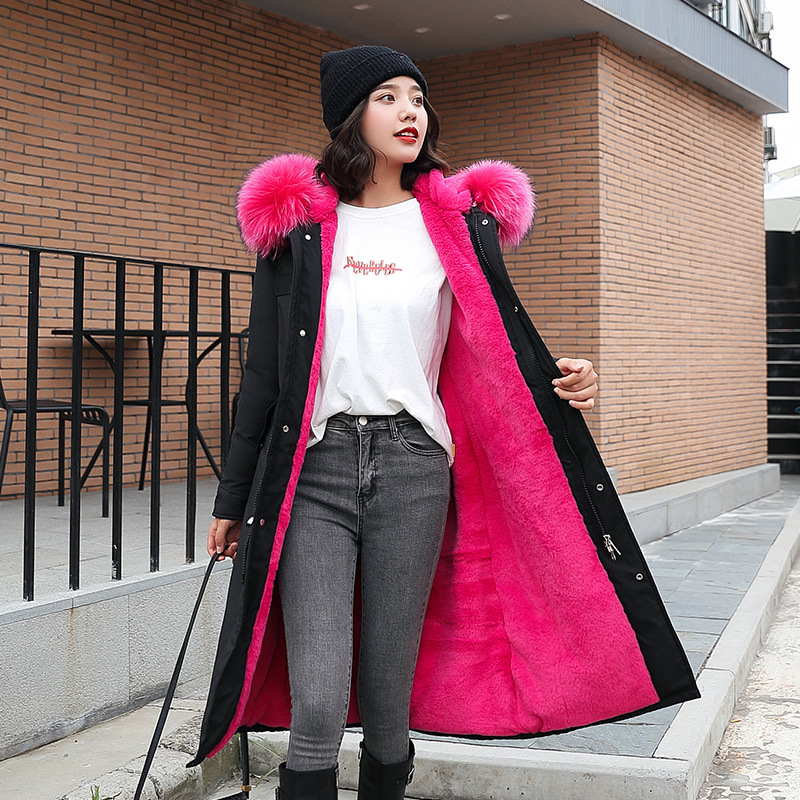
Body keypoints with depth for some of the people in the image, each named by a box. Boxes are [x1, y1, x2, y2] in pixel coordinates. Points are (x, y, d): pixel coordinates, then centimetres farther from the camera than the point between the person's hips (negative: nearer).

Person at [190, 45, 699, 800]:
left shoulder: (458, 223, 10)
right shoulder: (298, 227, 8)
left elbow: (501, 343, 12)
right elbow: (264, 370, 10)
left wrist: (567, 382, -10)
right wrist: (234, 497, 11)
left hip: (413, 469, 1)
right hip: (313, 469, 0)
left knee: (388, 701, 4)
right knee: (316, 708, -10)